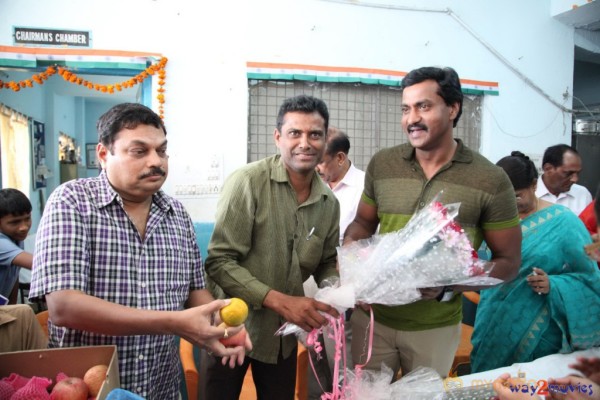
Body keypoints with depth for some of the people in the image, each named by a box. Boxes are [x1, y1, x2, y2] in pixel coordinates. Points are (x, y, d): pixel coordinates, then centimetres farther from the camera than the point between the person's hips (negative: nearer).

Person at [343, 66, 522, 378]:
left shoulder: (490, 180, -11)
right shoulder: (381, 164, -3)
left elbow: (508, 261, -5)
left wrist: (448, 287, -19)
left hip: (434, 327, -1)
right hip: (372, 316, 2)